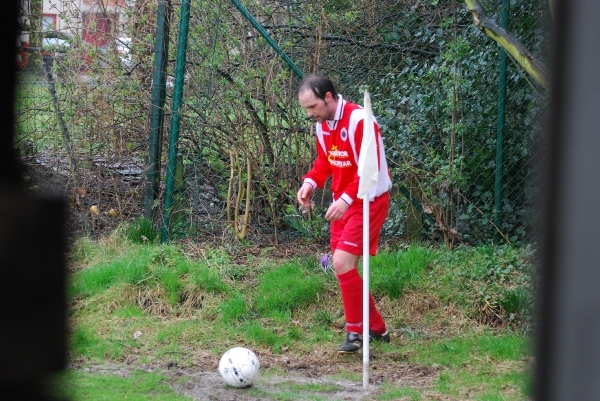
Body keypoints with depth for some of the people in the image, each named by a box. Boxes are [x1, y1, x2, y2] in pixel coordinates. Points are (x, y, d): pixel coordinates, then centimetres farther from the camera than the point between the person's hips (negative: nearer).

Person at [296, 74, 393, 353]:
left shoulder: (359, 121, -22)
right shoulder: (323, 124, 4)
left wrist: (346, 199, -34)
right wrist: (311, 182, -2)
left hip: (368, 202, -9)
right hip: (342, 203, 9)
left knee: (342, 262, -18)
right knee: (344, 267, 9)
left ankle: (356, 331, -5)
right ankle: (377, 328, 23)